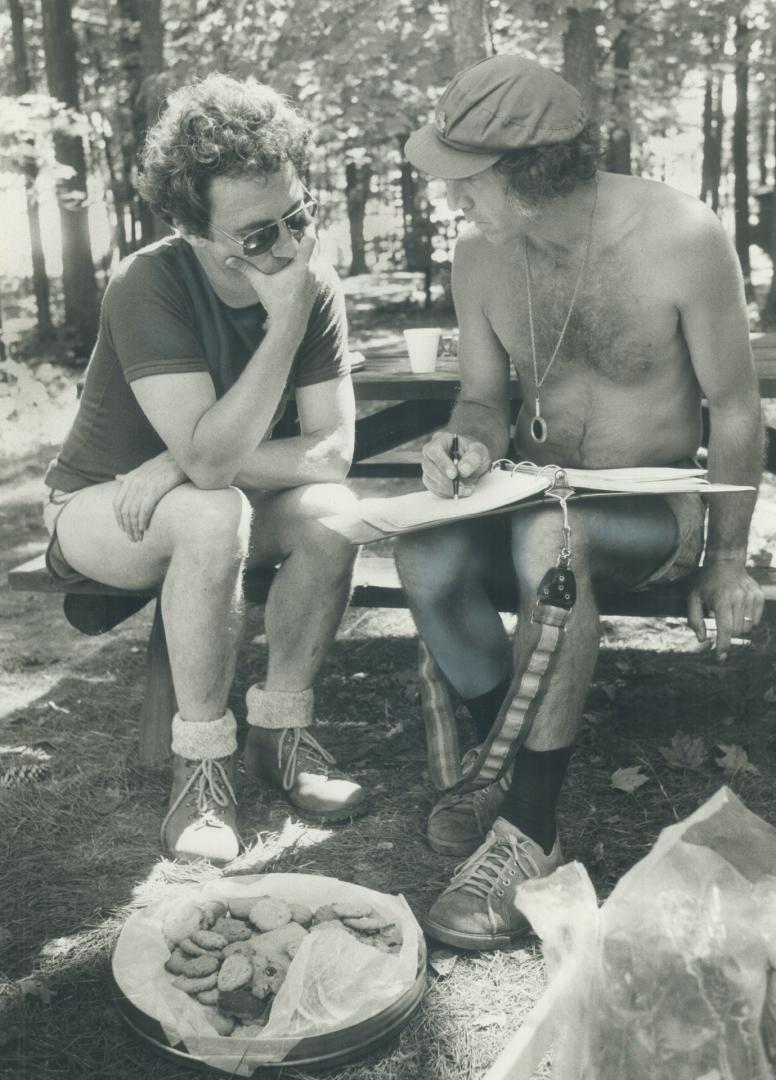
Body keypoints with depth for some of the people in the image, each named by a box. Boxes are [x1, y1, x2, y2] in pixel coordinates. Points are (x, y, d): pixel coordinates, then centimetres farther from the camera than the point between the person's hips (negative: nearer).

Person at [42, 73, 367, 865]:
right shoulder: (148, 286, -27)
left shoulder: (315, 287, -14)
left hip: (204, 508, 4)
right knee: (216, 514, -36)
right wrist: (285, 323, -38)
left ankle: (280, 730, -9)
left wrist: (184, 467, -29)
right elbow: (210, 457, -36)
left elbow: (333, 450, -20)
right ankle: (201, 762, -21)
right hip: (96, 509, -4)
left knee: (330, 510, -26)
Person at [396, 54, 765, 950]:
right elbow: (485, 396, 8)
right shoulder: (480, 255, -3)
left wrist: (727, 561, -5)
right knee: (425, 553, -29)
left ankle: (529, 831, -25)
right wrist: (470, 442, -17)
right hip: (538, 495, 4)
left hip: (656, 507, -4)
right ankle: (505, 751, -5)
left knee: (549, 541, -38)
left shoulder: (681, 240, -16)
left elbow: (735, 409, -7)